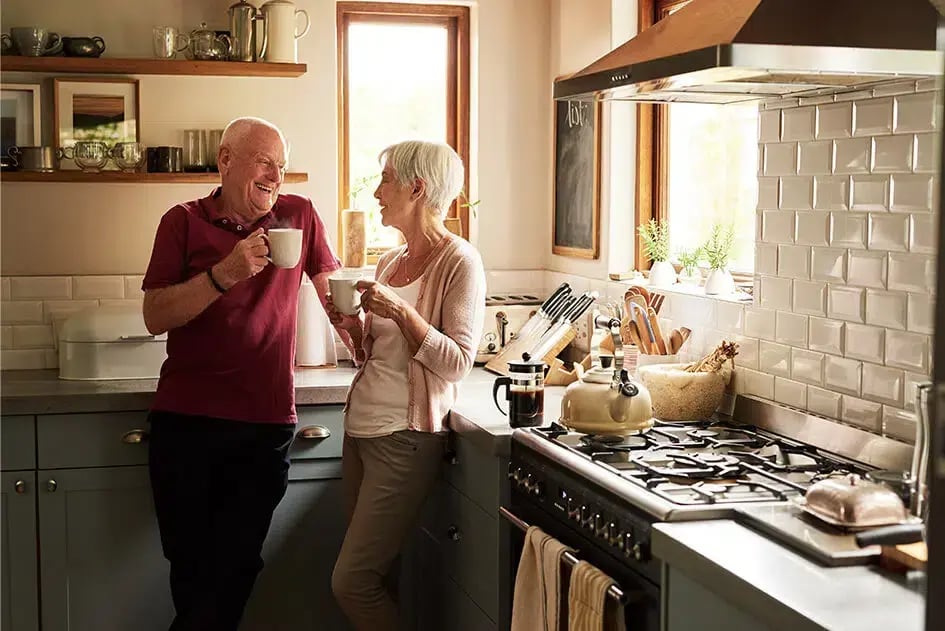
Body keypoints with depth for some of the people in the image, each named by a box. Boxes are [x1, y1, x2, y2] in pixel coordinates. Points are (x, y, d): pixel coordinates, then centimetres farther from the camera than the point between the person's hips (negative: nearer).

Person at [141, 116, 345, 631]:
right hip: (186, 420, 0)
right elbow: (155, 317, -7)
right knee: (190, 564, 9)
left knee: (235, 565, 3)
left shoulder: (299, 216, 5)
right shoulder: (184, 221, 1)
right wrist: (225, 273, -18)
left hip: (267, 422, 1)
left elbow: (333, 289, 17)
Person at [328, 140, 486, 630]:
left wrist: (400, 310, -22)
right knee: (371, 575, 10)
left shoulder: (459, 262, -9)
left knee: (352, 581, -7)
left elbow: (457, 363, -16)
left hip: (405, 437, -8)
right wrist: (353, 325, 1)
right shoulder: (390, 261, 13)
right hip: (360, 425, 8)